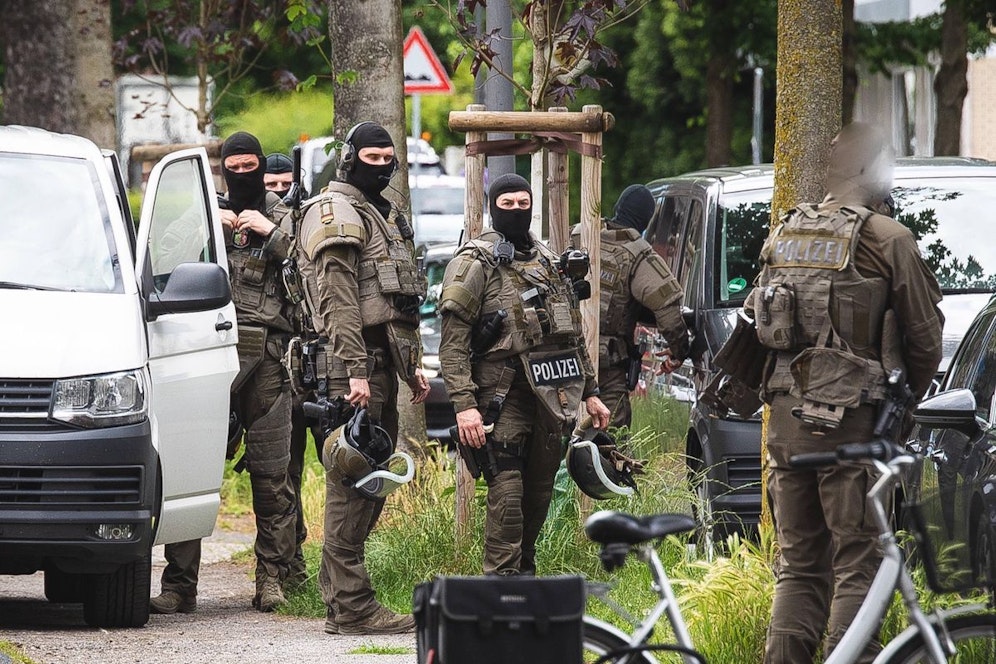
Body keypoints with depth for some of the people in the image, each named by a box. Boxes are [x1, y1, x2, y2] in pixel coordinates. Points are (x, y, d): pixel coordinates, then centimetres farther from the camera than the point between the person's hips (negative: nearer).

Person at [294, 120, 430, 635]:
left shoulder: (383, 215, 24)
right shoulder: (336, 213, -7)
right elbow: (338, 301, -17)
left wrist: (413, 366, 26)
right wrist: (354, 371, -24)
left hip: (383, 361, 10)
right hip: (355, 364, -10)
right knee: (352, 482, -10)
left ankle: (340, 596, 16)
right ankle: (351, 606, -12)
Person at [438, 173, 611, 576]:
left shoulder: (548, 261, 18)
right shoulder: (475, 263, -4)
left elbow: (573, 333, 26)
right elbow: (453, 344, -11)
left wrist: (590, 392, 21)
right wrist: (464, 404, -21)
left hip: (552, 395, 7)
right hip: (504, 397, -7)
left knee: (539, 493, 11)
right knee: (507, 489, -14)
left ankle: (524, 571, 24)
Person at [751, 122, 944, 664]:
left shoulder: (783, 237, 10)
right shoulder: (889, 241, -8)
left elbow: (753, 321, 15)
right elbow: (924, 336, -2)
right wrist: (907, 397, 15)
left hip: (786, 417, 6)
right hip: (853, 424, -6)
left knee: (798, 563, 13)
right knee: (857, 563, -2)